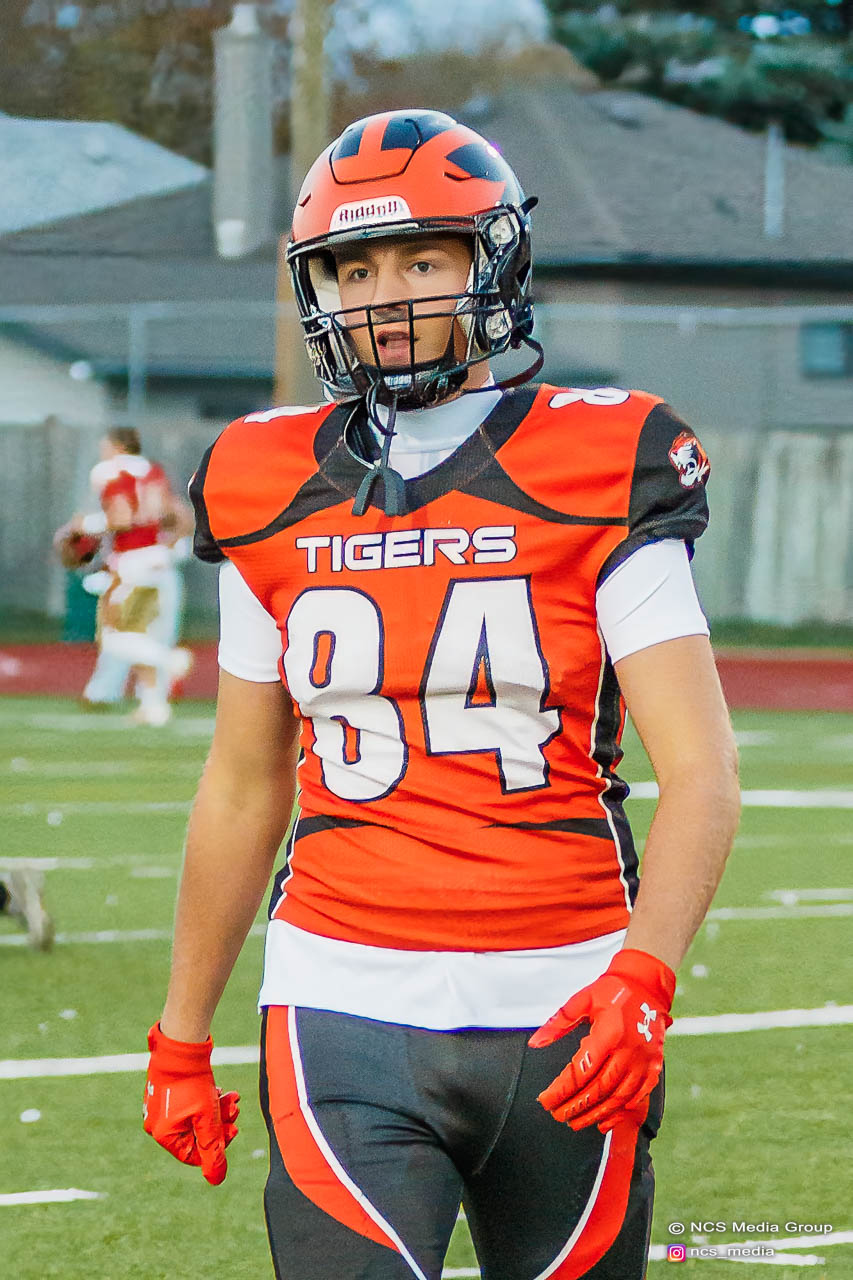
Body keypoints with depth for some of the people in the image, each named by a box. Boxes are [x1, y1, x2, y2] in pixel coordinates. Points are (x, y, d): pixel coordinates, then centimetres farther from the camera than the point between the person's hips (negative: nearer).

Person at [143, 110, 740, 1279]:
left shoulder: (599, 477, -2)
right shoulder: (274, 500, 8)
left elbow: (700, 772, -8)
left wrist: (644, 975, -24)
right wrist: (182, 1039, 19)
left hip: (559, 1010, -1)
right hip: (346, 1004, 1)